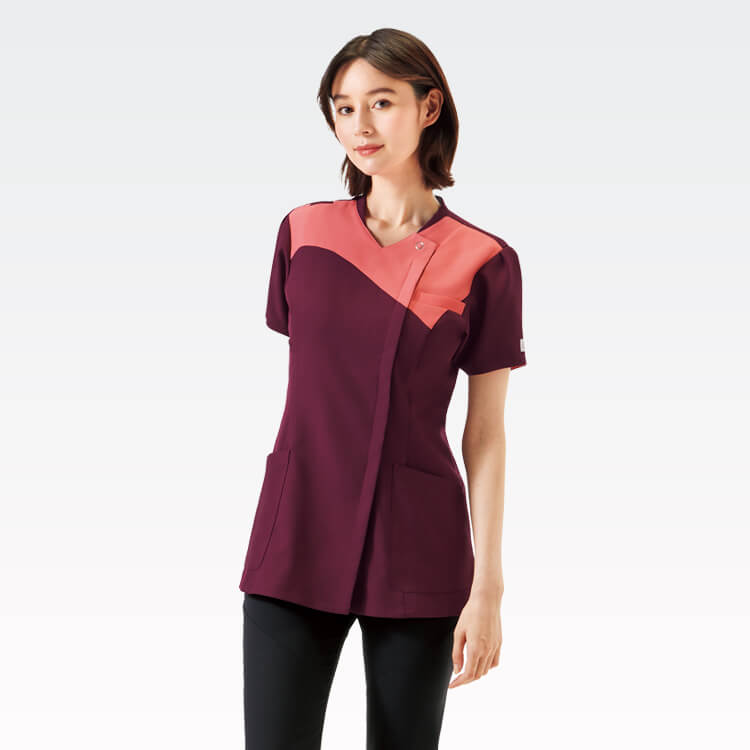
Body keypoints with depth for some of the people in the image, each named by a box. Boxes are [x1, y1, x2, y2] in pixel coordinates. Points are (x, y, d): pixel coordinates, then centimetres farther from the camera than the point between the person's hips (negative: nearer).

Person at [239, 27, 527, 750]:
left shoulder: (483, 262, -3)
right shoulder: (304, 232, 6)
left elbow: (486, 435, -2)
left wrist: (487, 588, -6)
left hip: (416, 547, -2)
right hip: (298, 537, 2)